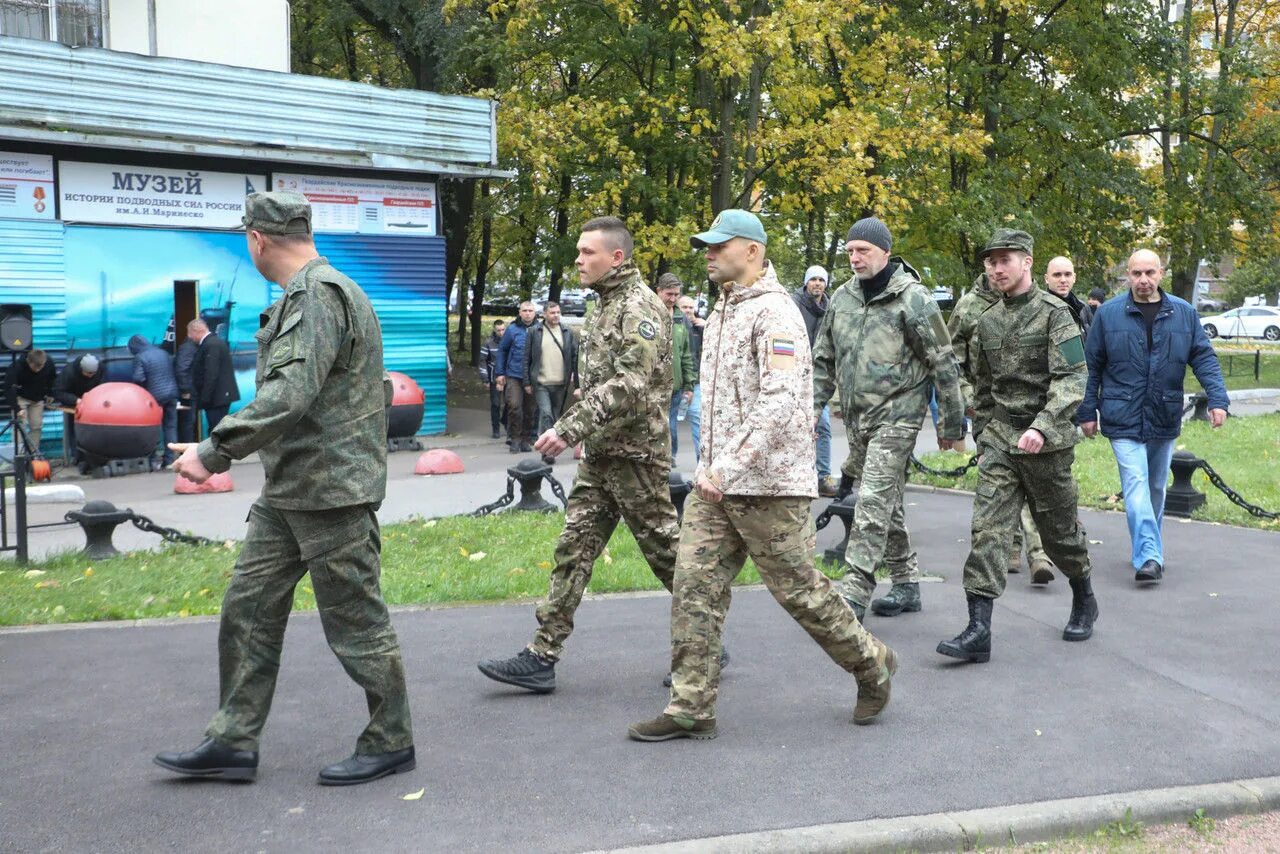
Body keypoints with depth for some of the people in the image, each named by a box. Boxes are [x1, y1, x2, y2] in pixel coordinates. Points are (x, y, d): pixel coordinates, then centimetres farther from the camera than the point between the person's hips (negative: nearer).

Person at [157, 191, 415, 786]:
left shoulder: (319, 296, -18)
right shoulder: (305, 295, 16)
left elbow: (290, 393, -29)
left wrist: (214, 452, -28)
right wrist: (222, 450, 22)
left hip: (332, 491, -11)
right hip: (286, 492, 11)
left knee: (355, 623, 1)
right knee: (249, 609, 11)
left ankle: (391, 742, 15)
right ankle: (233, 742, 20)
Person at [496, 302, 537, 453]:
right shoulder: (512, 329, 2)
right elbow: (502, 350, 9)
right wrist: (500, 374, 6)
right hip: (513, 376, -1)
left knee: (530, 410, 6)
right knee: (514, 406, -12)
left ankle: (525, 440, 19)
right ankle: (514, 439, 0)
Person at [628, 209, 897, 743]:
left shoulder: (774, 313, -14)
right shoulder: (723, 310, 16)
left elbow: (780, 402, -25)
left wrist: (730, 468, -30)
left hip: (768, 484, -8)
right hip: (716, 482, 9)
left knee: (798, 588, 2)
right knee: (695, 585, 2)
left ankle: (871, 665, 25)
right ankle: (691, 708, 7)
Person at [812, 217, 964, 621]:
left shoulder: (913, 299, -11)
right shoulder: (842, 298, 8)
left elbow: (944, 364, -8)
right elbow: (824, 360, 17)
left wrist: (952, 423, -5)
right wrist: (814, 406, 8)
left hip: (896, 416, -7)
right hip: (856, 419, 7)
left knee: (873, 504, -13)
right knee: (887, 505, 14)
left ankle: (854, 594, -13)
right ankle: (907, 583, 26)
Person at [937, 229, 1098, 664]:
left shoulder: (1054, 313, -8)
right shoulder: (988, 321, 11)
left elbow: (1072, 379, -18)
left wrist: (1042, 427, -31)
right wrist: (980, 434, 21)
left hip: (1045, 443, -4)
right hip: (998, 439, 5)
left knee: (1059, 529, 10)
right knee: (987, 529, -8)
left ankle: (1084, 600, 37)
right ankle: (978, 630, -12)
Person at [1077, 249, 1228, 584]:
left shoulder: (1184, 313, 4)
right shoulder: (1108, 314, -2)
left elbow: (1204, 358, 5)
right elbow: (1092, 365, 2)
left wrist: (1217, 399, -8)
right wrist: (1088, 412, 2)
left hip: (1165, 419, 3)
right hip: (1124, 419, -3)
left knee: (1156, 488, 15)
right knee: (1136, 486, -14)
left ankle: (1149, 551, 29)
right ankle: (1149, 557, -19)